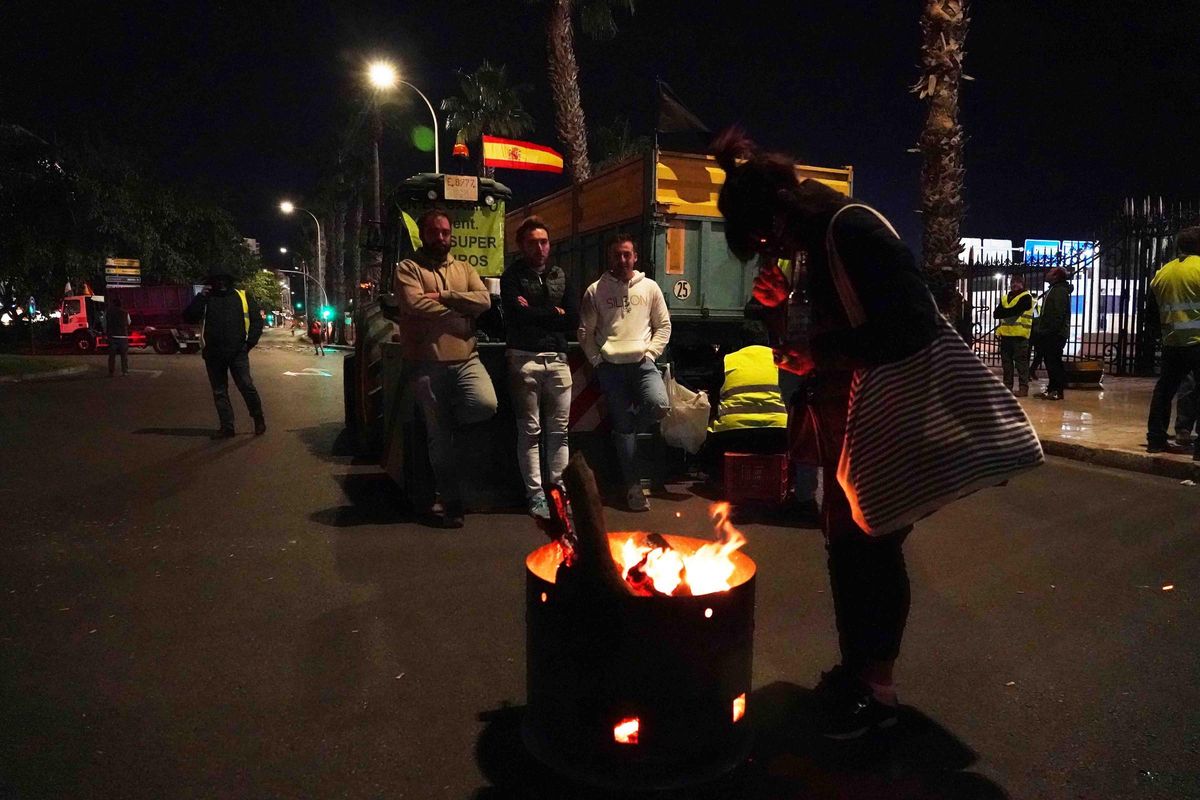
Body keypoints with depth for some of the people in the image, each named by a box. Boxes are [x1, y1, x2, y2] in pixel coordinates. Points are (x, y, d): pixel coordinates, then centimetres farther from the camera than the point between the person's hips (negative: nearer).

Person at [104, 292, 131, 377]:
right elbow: (129, 323, 14)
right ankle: (125, 371, 6)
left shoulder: (107, 313, -2)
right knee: (124, 356, 7)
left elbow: (105, 325, 2)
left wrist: (105, 333, 17)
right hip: (123, 337, -1)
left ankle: (111, 372, 5)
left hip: (112, 337, 1)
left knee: (112, 356, 6)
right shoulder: (125, 313, -2)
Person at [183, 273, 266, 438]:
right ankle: (226, 426, 14)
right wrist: (201, 297, -8)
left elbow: (257, 321, 5)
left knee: (246, 386, -9)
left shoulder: (242, 297, 7)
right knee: (219, 392, 7)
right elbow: (188, 317, -1)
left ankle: (258, 419, 8)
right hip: (213, 354, 3)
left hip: (237, 352, -3)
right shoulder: (205, 299, 11)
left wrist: (250, 343, -4)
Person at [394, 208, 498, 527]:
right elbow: (414, 303, -16)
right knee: (440, 440, 3)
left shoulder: (464, 268, 15)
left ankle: (451, 418, 10)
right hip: (427, 364, -3)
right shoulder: (408, 269, 2)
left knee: (486, 405, -25)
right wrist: (461, 311, -7)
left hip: (466, 359, 3)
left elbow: (484, 300, -2)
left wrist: (444, 295, -11)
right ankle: (452, 503, 17)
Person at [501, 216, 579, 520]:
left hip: (557, 359, 4)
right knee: (530, 431, 0)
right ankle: (535, 494, 6)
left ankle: (558, 489, 12)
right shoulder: (512, 276, 4)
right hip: (524, 358, -3)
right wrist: (553, 314, -3)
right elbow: (518, 315, -13)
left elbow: (573, 320, 5)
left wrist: (535, 314, -3)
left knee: (559, 430, 4)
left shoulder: (560, 276, 16)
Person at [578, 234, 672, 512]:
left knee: (660, 406, -25)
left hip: (642, 362, 1)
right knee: (623, 426, 0)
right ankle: (632, 485, 9)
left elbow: (663, 325, 10)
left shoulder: (649, 287, 8)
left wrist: (650, 353, -1)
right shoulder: (595, 291, 5)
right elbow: (585, 332, 7)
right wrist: (597, 360, -2)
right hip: (610, 366, -1)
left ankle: (633, 415, 10)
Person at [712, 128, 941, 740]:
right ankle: (854, 665, 28)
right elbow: (808, 345, 14)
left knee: (873, 540, -4)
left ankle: (876, 689, 10)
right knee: (843, 536, 13)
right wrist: (778, 307, -4)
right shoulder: (810, 252, 11)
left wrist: (826, 359, -21)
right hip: (838, 415, 9)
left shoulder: (854, 229, -16)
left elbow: (915, 321, -22)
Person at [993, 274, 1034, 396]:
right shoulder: (1004, 298, 19)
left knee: (1021, 362, -8)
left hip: (1019, 335, -7)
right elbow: (996, 314, 6)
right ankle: (1007, 386, 15)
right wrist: (1007, 312, -10)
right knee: (1006, 362, 9)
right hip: (1006, 334, 7)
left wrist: (1003, 312, -1)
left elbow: (1013, 310, -15)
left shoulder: (1026, 297, -1)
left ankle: (1023, 388, -7)